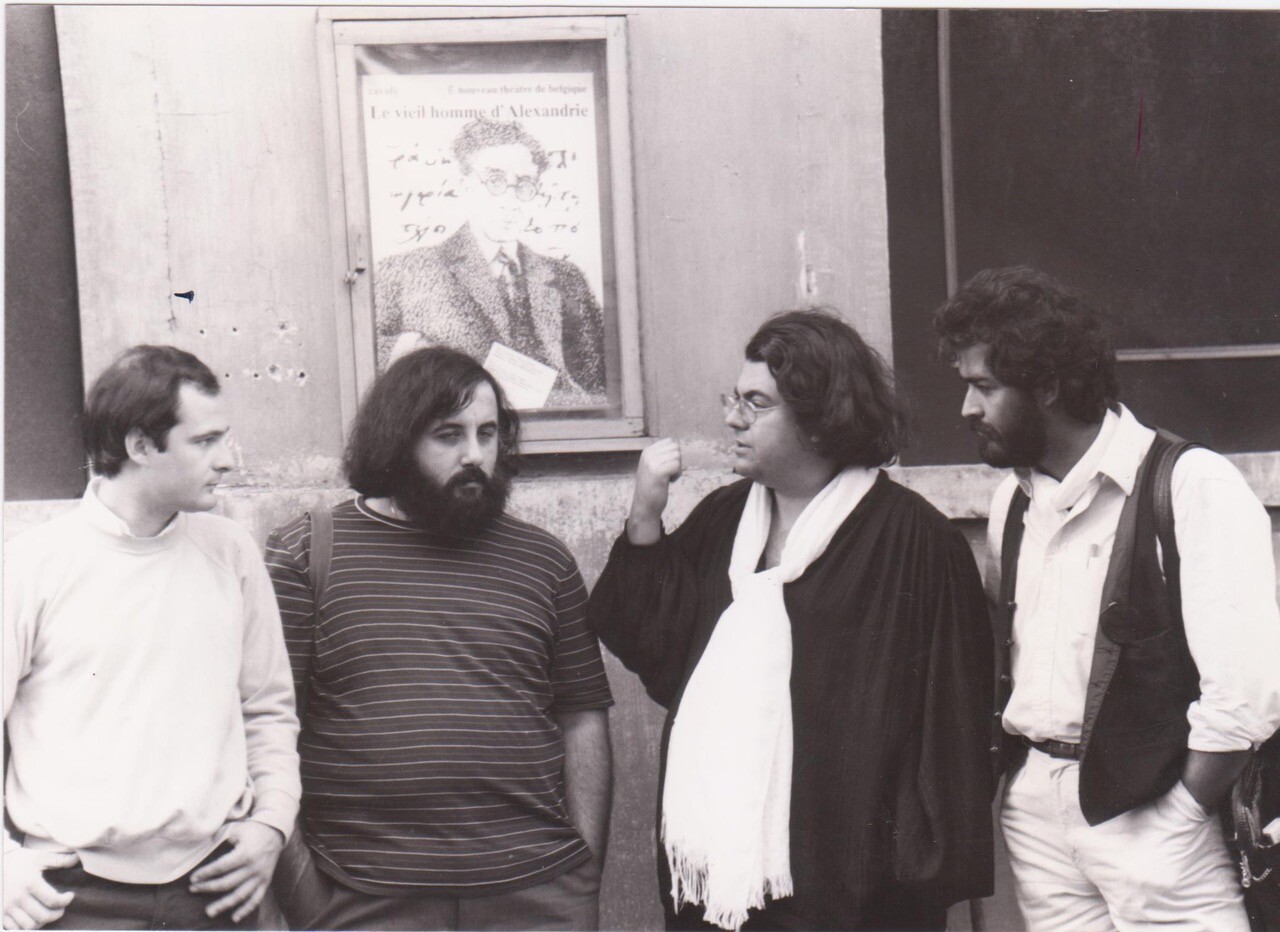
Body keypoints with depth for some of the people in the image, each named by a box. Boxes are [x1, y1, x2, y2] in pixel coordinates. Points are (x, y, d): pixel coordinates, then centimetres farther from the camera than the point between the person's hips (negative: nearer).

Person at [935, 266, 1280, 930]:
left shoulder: (1195, 487, -11)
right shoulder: (1012, 502, 12)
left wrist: (1180, 813, -13)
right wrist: (1005, 764, 4)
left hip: (1150, 809, -6)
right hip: (1034, 807, 6)